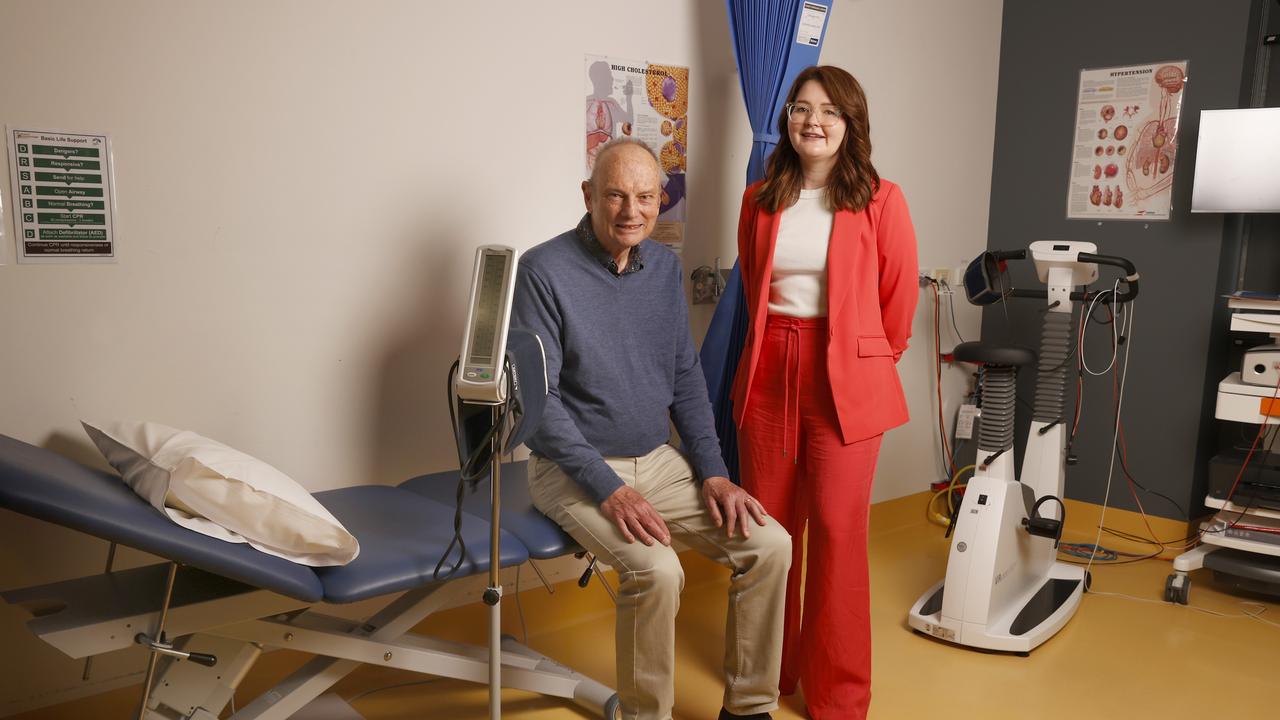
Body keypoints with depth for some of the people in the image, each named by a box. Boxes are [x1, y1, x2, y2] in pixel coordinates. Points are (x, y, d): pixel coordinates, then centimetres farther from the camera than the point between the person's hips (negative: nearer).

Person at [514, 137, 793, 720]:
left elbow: (684, 376, 11)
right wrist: (608, 489, -22)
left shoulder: (665, 267, 6)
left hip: (658, 461, 6)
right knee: (657, 571, -29)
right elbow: (536, 398, -16)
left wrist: (711, 471, 1)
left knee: (769, 545, -8)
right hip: (574, 470, -6)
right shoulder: (545, 271, -13)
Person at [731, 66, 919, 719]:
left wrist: (868, 362, 11)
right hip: (767, 374, 4)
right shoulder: (760, 201, 7)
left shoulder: (879, 201, -4)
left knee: (837, 532, 2)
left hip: (846, 383, -3)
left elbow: (899, 298, 2)